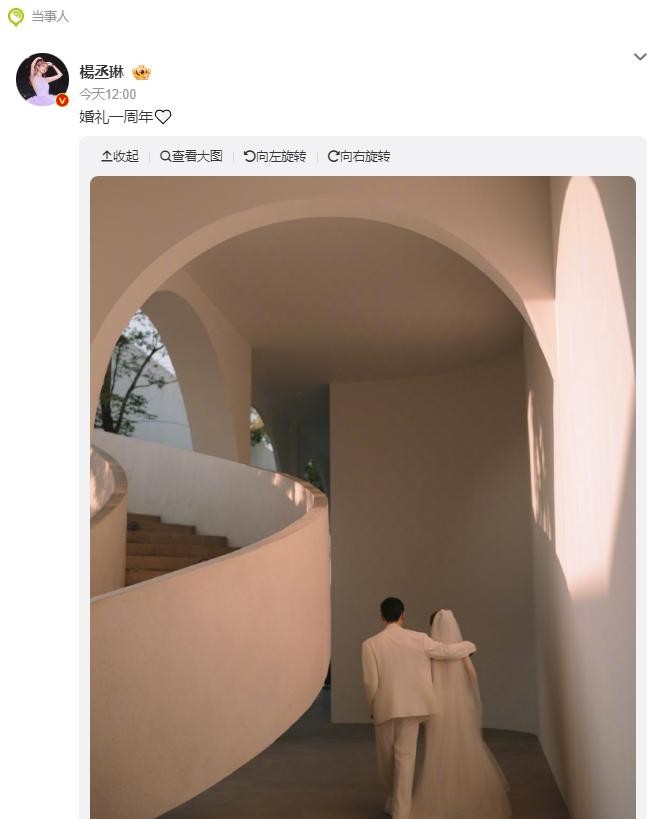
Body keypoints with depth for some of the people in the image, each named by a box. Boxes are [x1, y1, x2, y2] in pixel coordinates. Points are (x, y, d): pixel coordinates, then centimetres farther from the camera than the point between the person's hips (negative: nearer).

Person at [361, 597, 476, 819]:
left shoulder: (370, 644, -10)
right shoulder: (419, 639, -5)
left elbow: (370, 683, -10)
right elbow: (447, 651, 7)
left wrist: (372, 707, 8)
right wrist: (470, 646, 26)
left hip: (384, 707, 0)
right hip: (411, 707, 1)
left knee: (386, 758, 17)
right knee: (405, 758, 5)